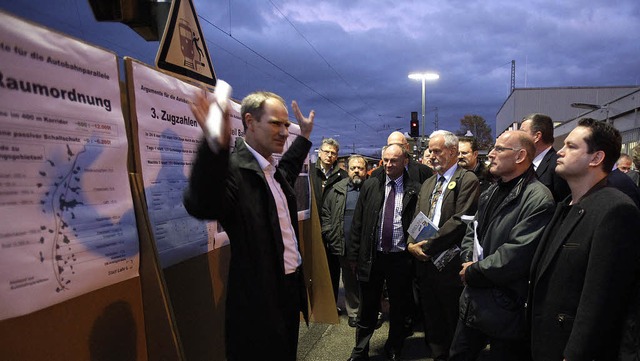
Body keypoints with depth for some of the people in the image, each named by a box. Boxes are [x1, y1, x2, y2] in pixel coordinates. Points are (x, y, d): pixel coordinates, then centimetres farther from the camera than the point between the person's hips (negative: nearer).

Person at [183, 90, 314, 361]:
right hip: (260, 299, -9)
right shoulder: (233, 169, -20)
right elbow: (201, 206, -41)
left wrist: (304, 136, 31)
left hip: (290, 289, 9)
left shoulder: (274, 172, 7)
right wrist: (216, 146, -55)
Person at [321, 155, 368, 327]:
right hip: (345, 246, 3)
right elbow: (325, 213, 10)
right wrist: (329, 234, 1)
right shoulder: (337, 190, 6)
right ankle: (353, 312, 27)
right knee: (349, 281, 14)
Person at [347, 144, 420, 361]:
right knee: (367, 308, 13)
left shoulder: (414, 190, -3)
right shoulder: (370, 185, 3)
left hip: (401, 259, -1)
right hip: (371, 257, 1)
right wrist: (354, 254, 2)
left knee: (399, 308, 14)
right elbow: (358, 223, 4)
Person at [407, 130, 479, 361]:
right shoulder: (427, 184, 16)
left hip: (449, 266, -7)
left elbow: (460, 221, -17)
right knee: (432, 324, 17)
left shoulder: (467, 180, -8)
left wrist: (428, 246, -16)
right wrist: (411, 244, -3)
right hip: (425, 264, 7)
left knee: (454, 326, 7)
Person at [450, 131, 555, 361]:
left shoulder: (539, 200, -19)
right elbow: (472, 230, 16)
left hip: (506, 311, -8)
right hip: (473, 304, 8)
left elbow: (515, 257, -24)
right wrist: (469, 259, -5)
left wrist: (473, 272, -12)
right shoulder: (491, 192, 11)